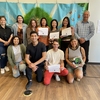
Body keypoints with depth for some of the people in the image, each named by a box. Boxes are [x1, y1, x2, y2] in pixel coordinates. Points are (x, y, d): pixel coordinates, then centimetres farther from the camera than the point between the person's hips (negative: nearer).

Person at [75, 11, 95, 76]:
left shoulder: (91, 23, 4)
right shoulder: (78, 23, 8)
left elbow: (92, 33, -3)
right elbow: (75, 32, 2)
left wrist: (85, 39, -12)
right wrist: (79, 38, -11)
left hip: (86, 41, -1)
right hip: (78, 41, 1)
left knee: (85, 56, 1)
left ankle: (84, 69, 16)